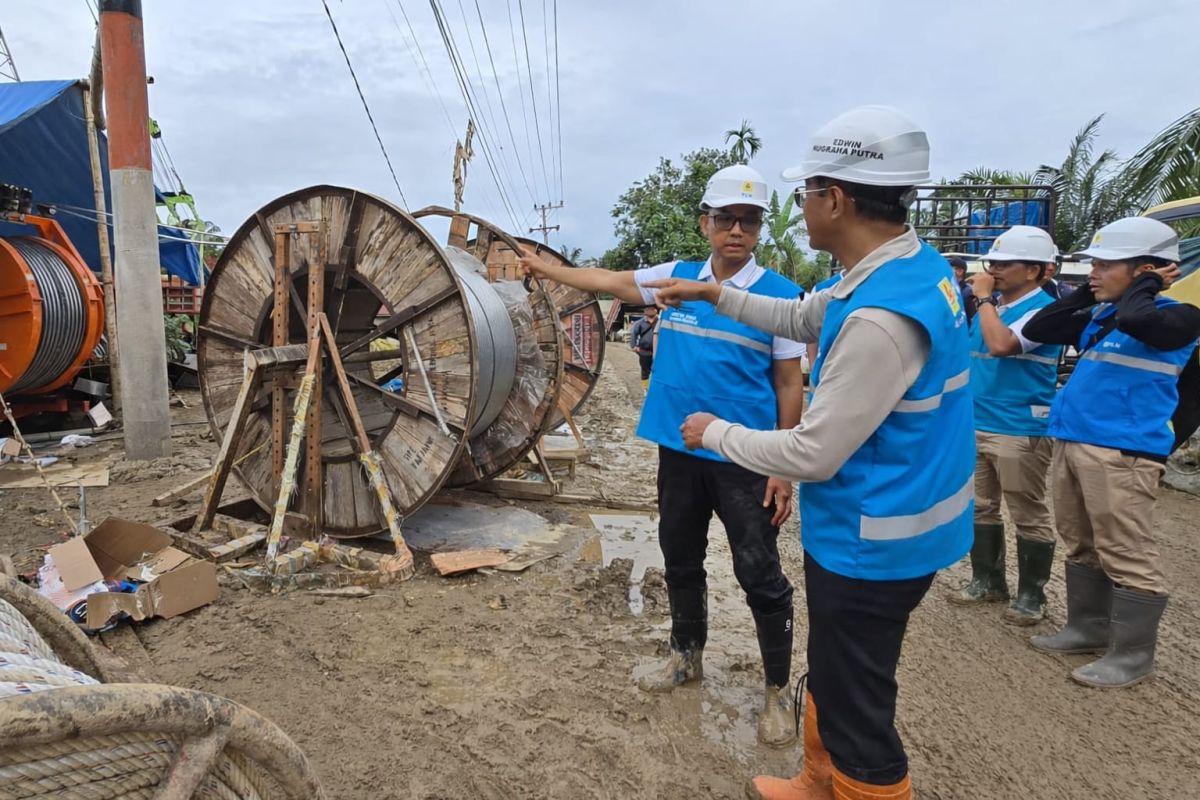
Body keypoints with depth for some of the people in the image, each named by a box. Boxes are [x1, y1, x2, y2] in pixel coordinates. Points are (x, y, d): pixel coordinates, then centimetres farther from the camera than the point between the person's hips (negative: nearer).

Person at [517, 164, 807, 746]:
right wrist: (547, 269, 26)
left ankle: (778, 690, 24)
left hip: (743, 459, -4)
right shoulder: (676, 278, 4)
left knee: (760, 574, 3)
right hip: (678, 451, 5)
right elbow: (610, 281, 18)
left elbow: (789, 386, -6)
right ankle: (687, 656, 41)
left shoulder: (778, 293, -7)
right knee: (680, 560, 19)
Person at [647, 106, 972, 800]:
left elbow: (812, 455, -25)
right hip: (888, 525, 10)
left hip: (869, 542, -10)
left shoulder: (881, 317, -31)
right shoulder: (919, 266, 2)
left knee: (857, 707, 10)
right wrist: (714, 294, 16)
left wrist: (715, 433, -10)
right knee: (830, 675, 27)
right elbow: (803, 317, 17)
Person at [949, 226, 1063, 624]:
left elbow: (1000, 345, -29)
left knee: (1028, 517, 4)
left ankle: (1032, 594, 17)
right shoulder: (990, 307, 12)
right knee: (982, 508, 15)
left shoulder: (1042, 309, -12)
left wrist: (984, 297, -17)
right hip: (978, 425, 8)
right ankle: (987, 580, 29)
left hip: (1020, 430, -8)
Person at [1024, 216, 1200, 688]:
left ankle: (1133, 655, 11)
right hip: (1071, 443, 8)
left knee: (1126, 556, -1)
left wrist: (1147, 283, -9)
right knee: (1082, 546, 17)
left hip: (1121, 452, -8)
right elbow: (1037, 330, 16)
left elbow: (1133, 319, -30)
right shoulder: (1099, 317, 15)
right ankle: (1089, 628, 31)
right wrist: (1086, 293, 10)